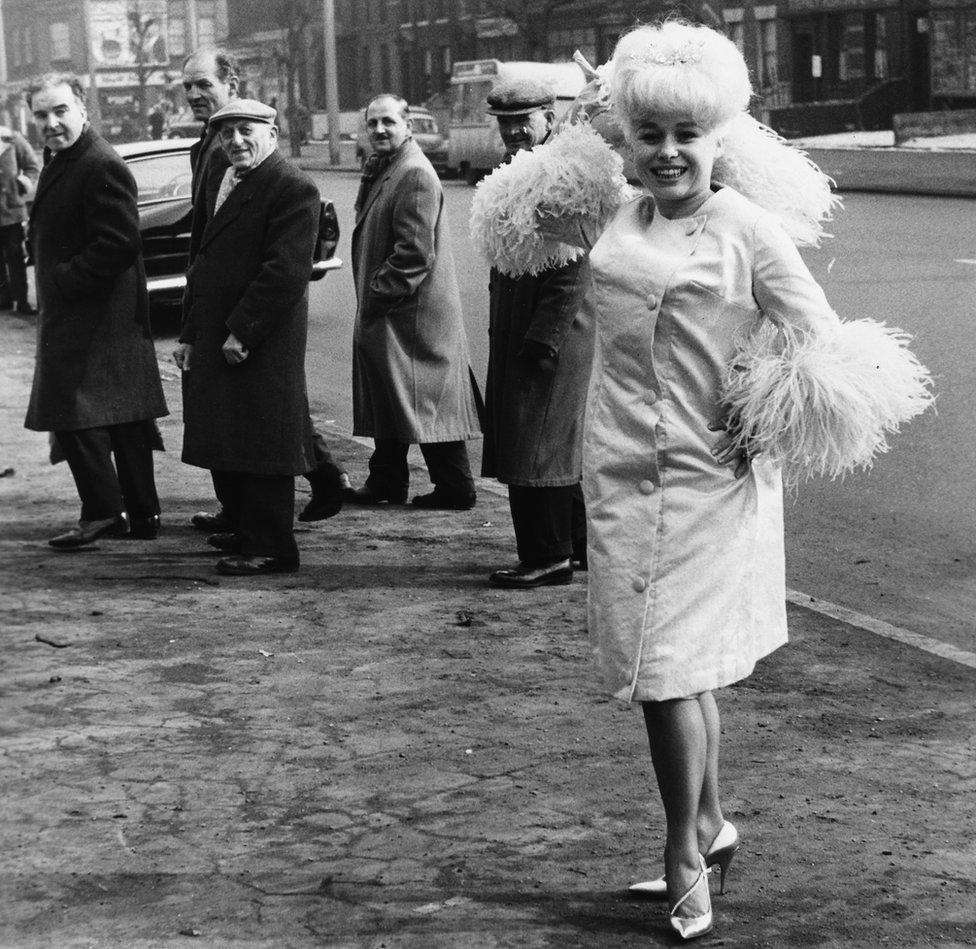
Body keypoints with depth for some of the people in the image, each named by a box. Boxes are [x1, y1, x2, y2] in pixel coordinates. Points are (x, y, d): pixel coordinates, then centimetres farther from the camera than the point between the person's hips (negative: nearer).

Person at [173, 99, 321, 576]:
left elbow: (286, 270, -19)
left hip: (262, 344, -9)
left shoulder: (293, 189, -12)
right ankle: (244, 528, 27)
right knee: (223, 445, 14)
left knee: (260, 446, -4)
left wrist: (242, 331, -19)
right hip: (213, 339, 9)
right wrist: (189, 333, 15)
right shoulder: (218, 183, 17)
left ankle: (271, 546, 2)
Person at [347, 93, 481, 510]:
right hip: (383, 310, 10)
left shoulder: (415, 175, -18)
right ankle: (385, 482, 26)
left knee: (427, 402, -3)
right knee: (386, 398, 16)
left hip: (415, 312, -10)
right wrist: (370, 299, 12)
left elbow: (415, 253, -23)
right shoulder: (381, 169, 14)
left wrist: (377, 296, -18)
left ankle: (455, 488, 4)